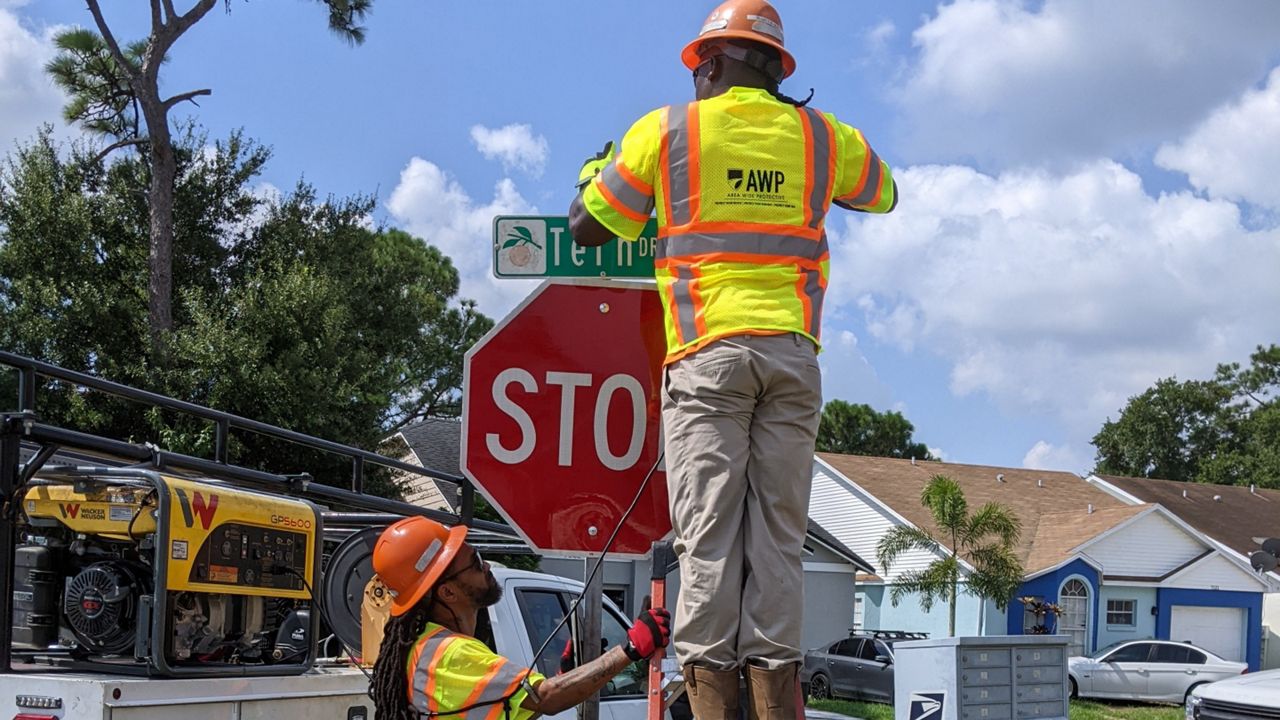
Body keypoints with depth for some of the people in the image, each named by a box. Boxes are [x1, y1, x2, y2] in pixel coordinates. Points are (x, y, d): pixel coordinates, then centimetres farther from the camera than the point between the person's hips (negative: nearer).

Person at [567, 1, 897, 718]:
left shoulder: (666, 132, 5)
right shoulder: (824, 137, 13)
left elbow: (588, 227, 12)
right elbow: (885, 194, 33)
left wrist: (597, 167, 33)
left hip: (707, 353, -2)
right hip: (794, 355, 3)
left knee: (709, 532, -5)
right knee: (779, 535, 3)